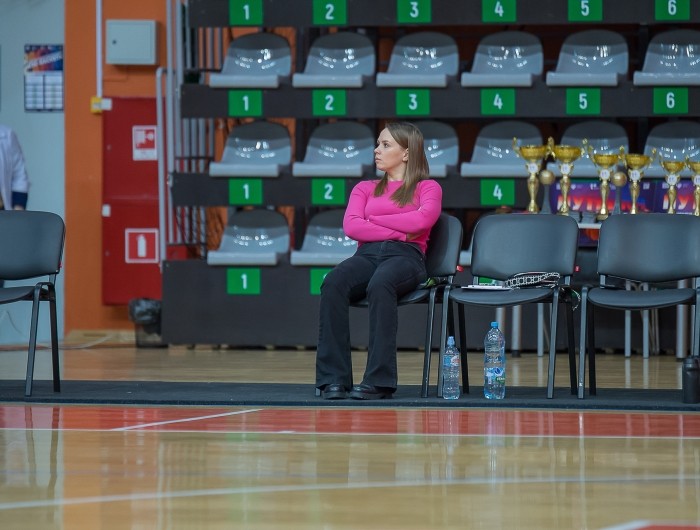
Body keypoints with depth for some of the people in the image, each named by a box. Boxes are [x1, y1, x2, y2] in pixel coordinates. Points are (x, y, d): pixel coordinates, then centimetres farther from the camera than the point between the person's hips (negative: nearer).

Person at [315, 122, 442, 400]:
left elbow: (423, 219, -5)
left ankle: (378, 380, -42)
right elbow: (351, 227, 8)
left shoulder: (427, 188, 18)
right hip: (367, 254, 3)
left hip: (406, 256, -3)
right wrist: (399, 232, -2)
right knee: (333, 284, -33)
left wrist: (373, 220, 3)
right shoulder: (365, 189, 28)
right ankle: (333, 379, -36)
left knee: (380, 285, -40)